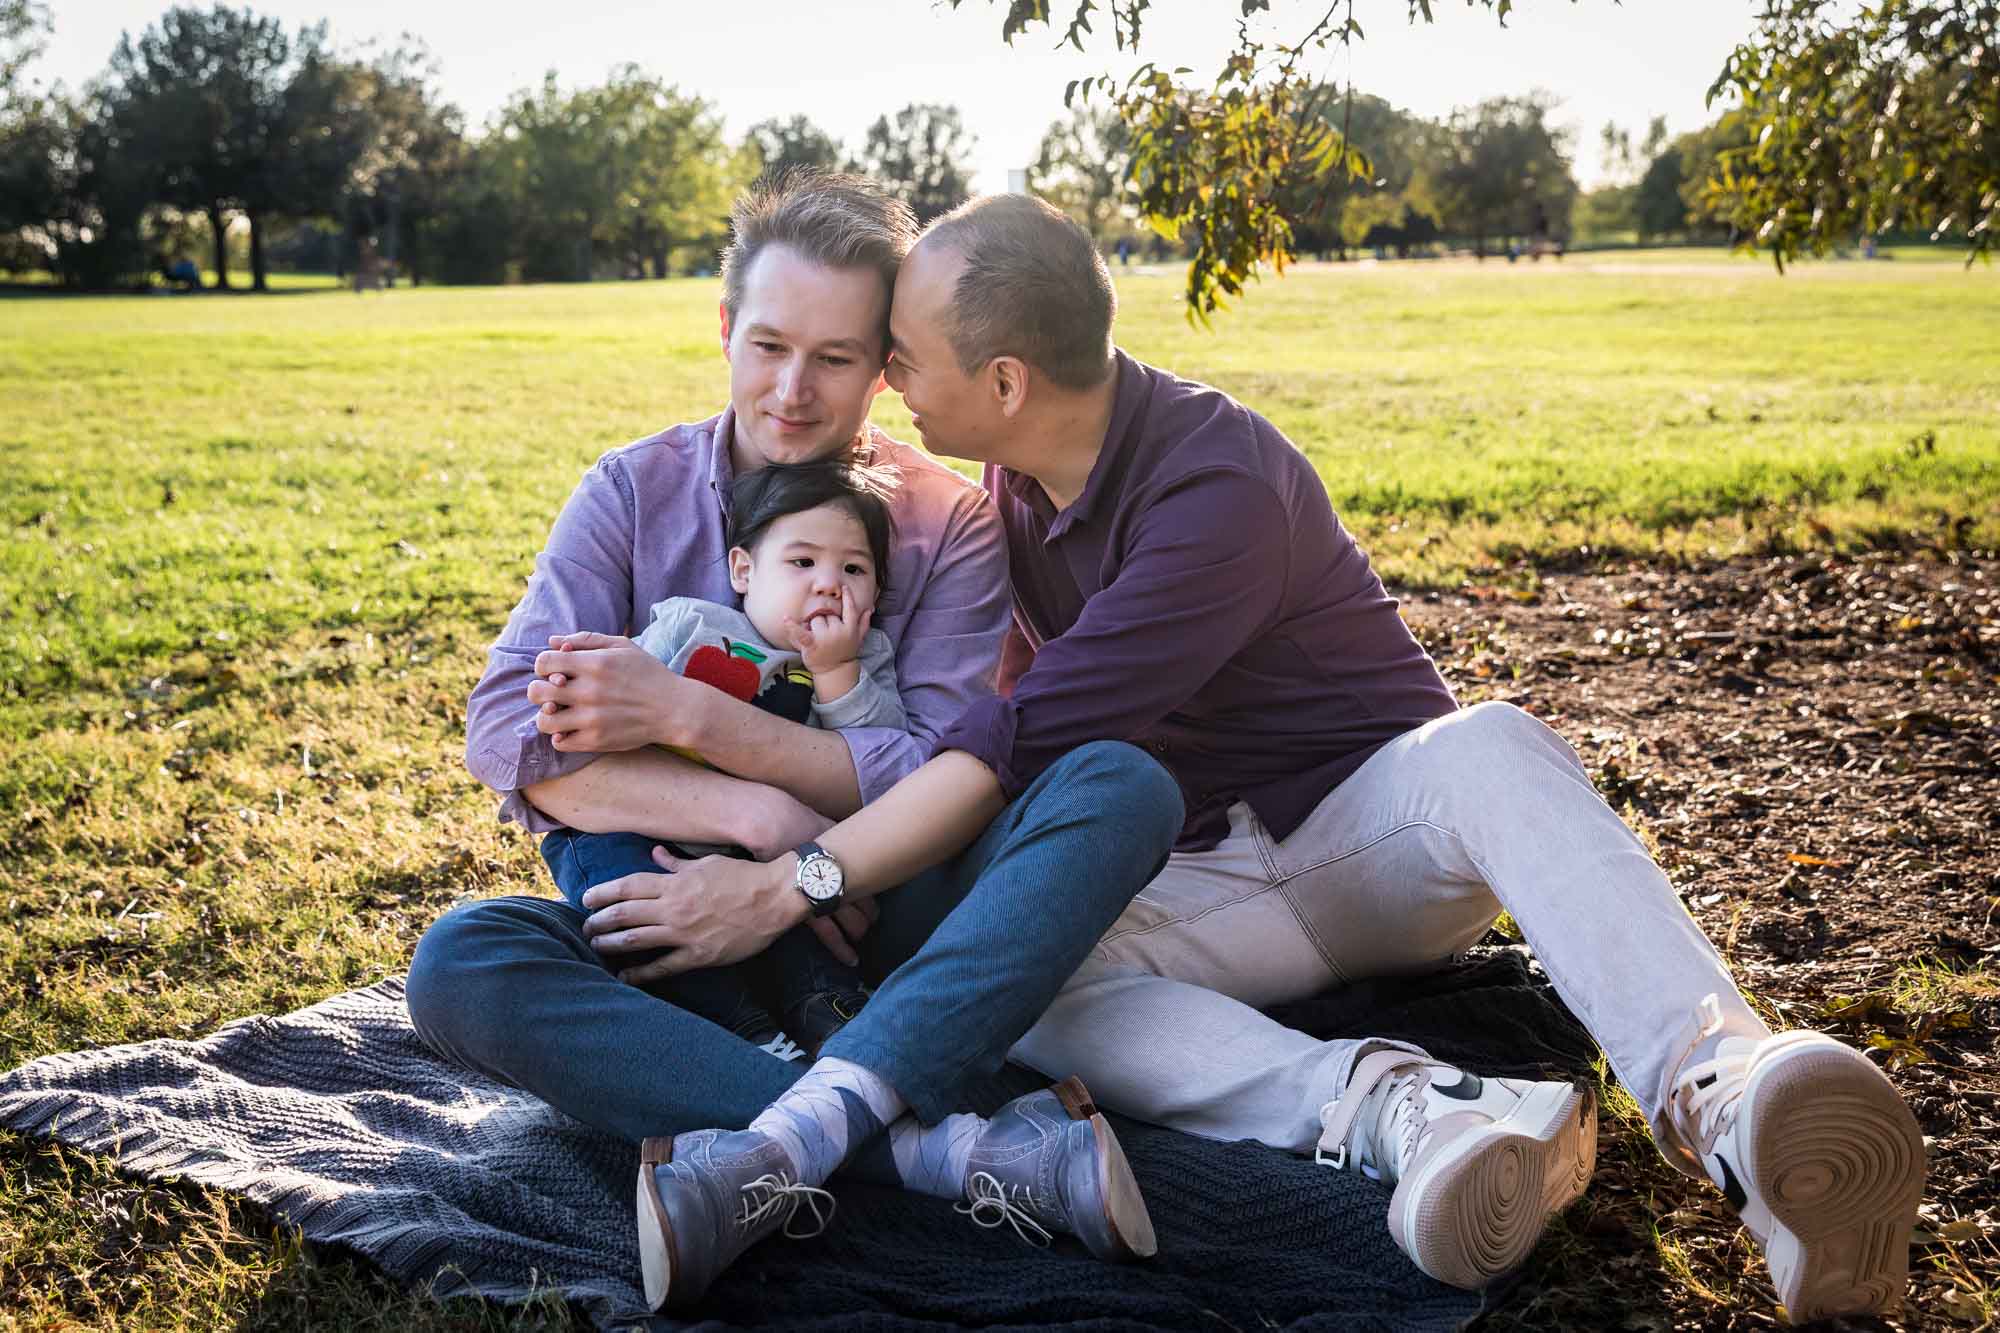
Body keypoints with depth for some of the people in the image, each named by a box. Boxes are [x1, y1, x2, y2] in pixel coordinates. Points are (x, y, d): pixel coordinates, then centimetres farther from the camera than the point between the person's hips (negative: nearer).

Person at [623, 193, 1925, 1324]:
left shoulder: (1225, 486, -25)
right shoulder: (1014, 484, 2)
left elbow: (1026, 741, -29)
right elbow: (1003, 703, 15)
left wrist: (786, 887, -26)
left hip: (1374, 829, -4)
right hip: (1207, 885, 5)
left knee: (1491, 750, -38)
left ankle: (1722, 1092, -55)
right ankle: (1388, 1107, -44)